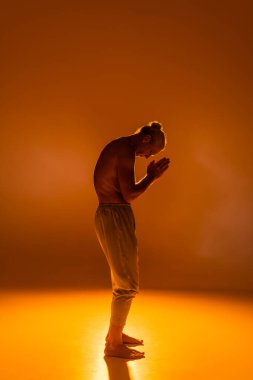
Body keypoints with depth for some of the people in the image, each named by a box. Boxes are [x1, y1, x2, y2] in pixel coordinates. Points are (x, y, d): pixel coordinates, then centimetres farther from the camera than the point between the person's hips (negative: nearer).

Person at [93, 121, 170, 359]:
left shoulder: (116, 147, 16)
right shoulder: (125, 150, -14)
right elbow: (129, 195, -19)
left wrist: (150, 176, 11)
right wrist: (151, 177, -5)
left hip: (110, 214, 11)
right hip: (115, 217, -10)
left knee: (122, 279, 19)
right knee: (128, 283, -2)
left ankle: (116, 333, 32)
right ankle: (113, 344, 10)